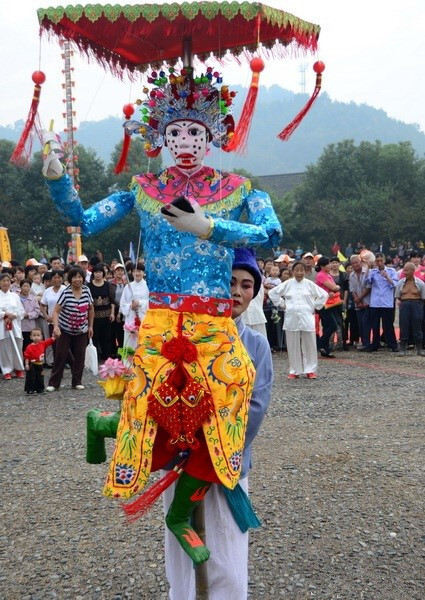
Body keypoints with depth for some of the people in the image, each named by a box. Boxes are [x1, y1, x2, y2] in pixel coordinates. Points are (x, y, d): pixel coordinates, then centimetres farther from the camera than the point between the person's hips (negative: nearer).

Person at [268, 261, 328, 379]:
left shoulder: (309, 284, 3)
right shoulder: (287, 284, 3)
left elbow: (324, 295, 9)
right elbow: (272, 293, 9)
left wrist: (315, 307, 6)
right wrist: (282, 304, 6)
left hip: (307, 318, 0)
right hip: (291, 318, 0)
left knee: (309, 345, 0)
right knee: (293, 346, 4)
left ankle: (310, 370, 9)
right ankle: (294, 371, 13)